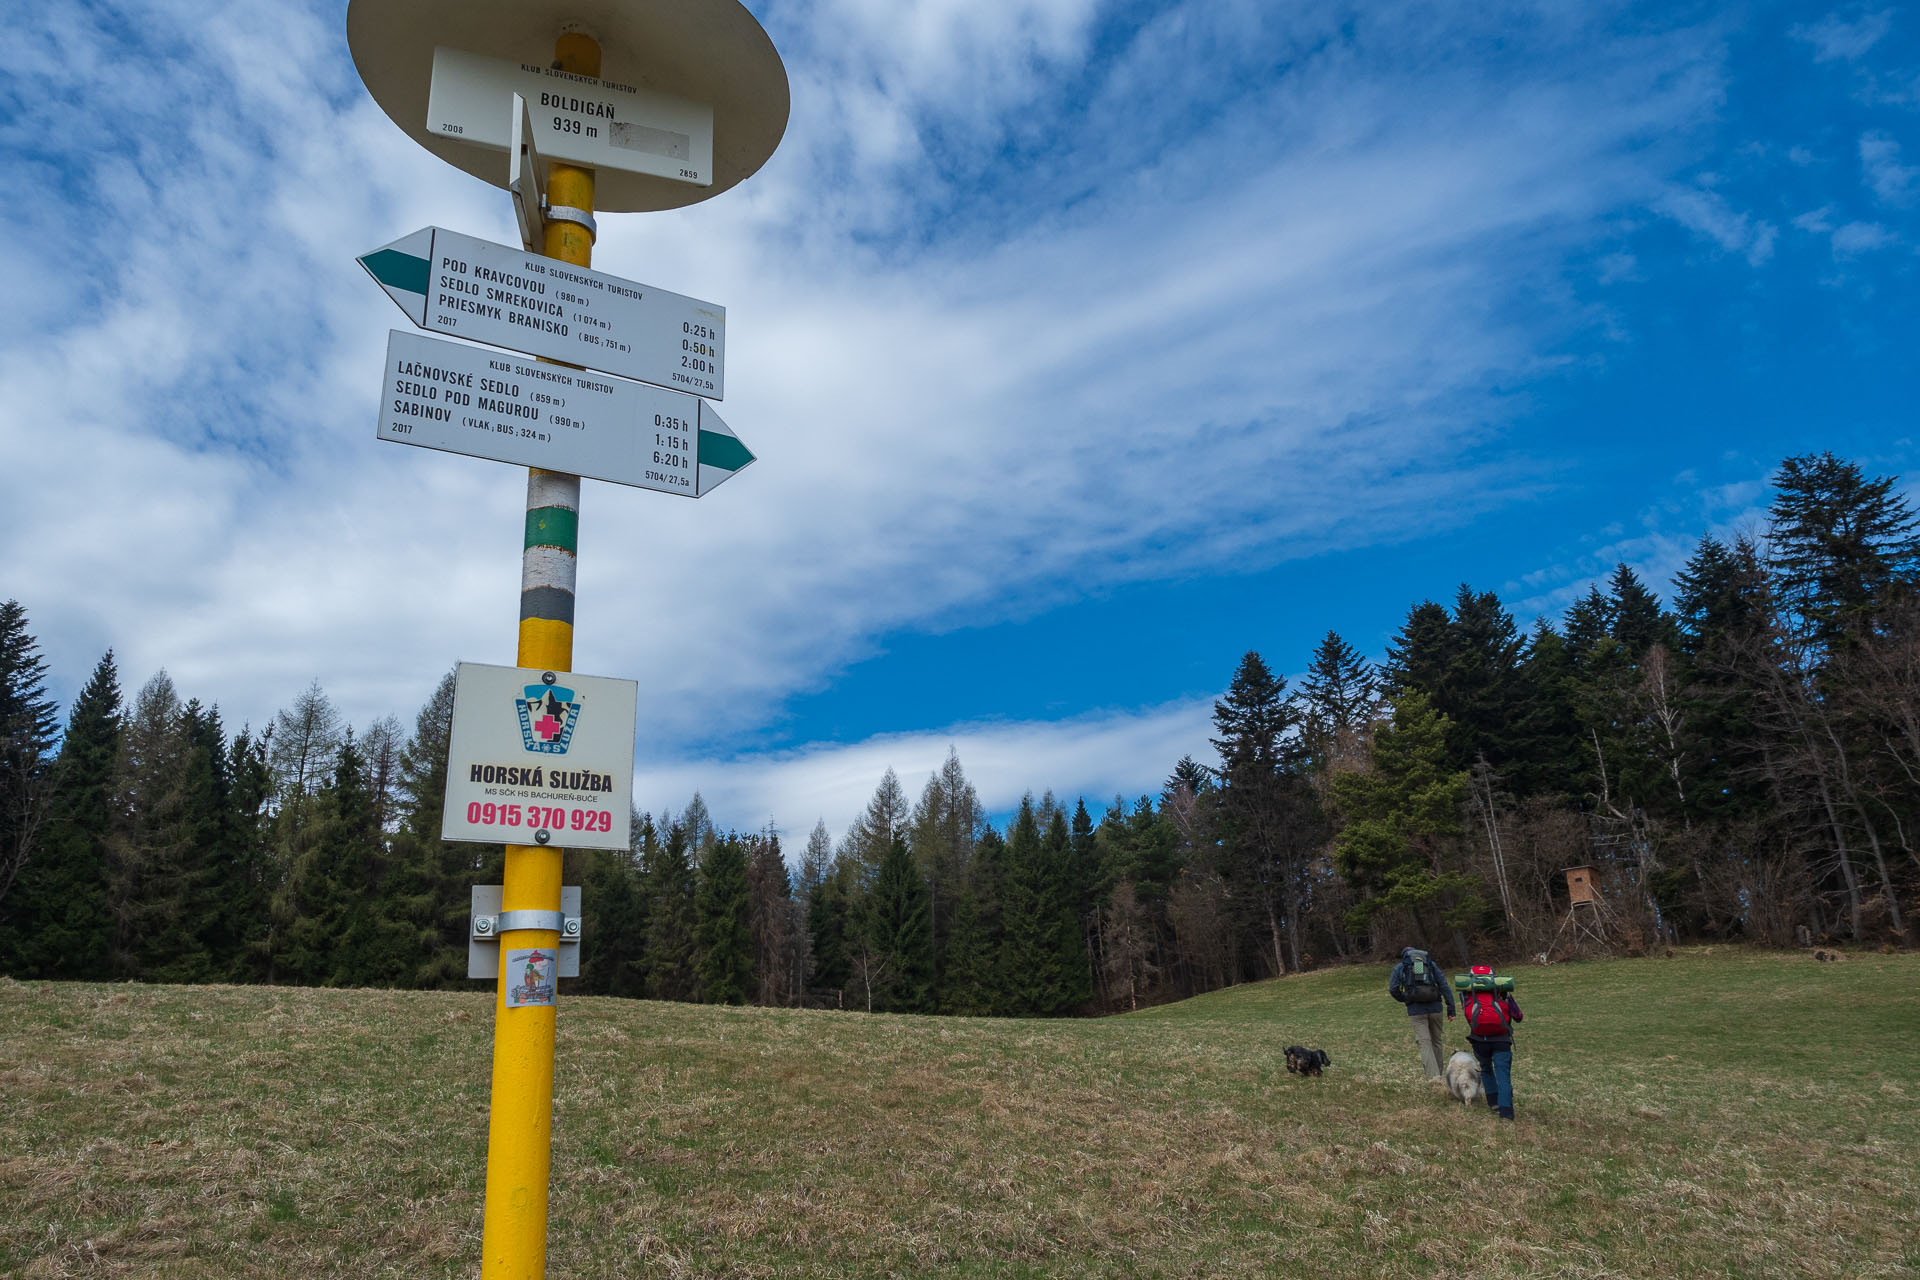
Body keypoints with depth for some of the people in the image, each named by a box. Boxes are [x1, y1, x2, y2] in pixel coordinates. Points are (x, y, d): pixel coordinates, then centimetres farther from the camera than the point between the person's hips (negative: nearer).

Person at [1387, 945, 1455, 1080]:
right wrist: (1451, 1009, 4)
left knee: (1424, 1043, -3)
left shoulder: (1399, 968, 12)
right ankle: (1438, 1074, 20)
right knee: (1436, 1041, 16)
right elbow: (1444, 986, 7)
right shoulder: (1431, 964, 17)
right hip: (1435, 1007, 2)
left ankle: (1434, 1076, -17)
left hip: (1416, 1010, -2)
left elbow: (1393, 989, -2)